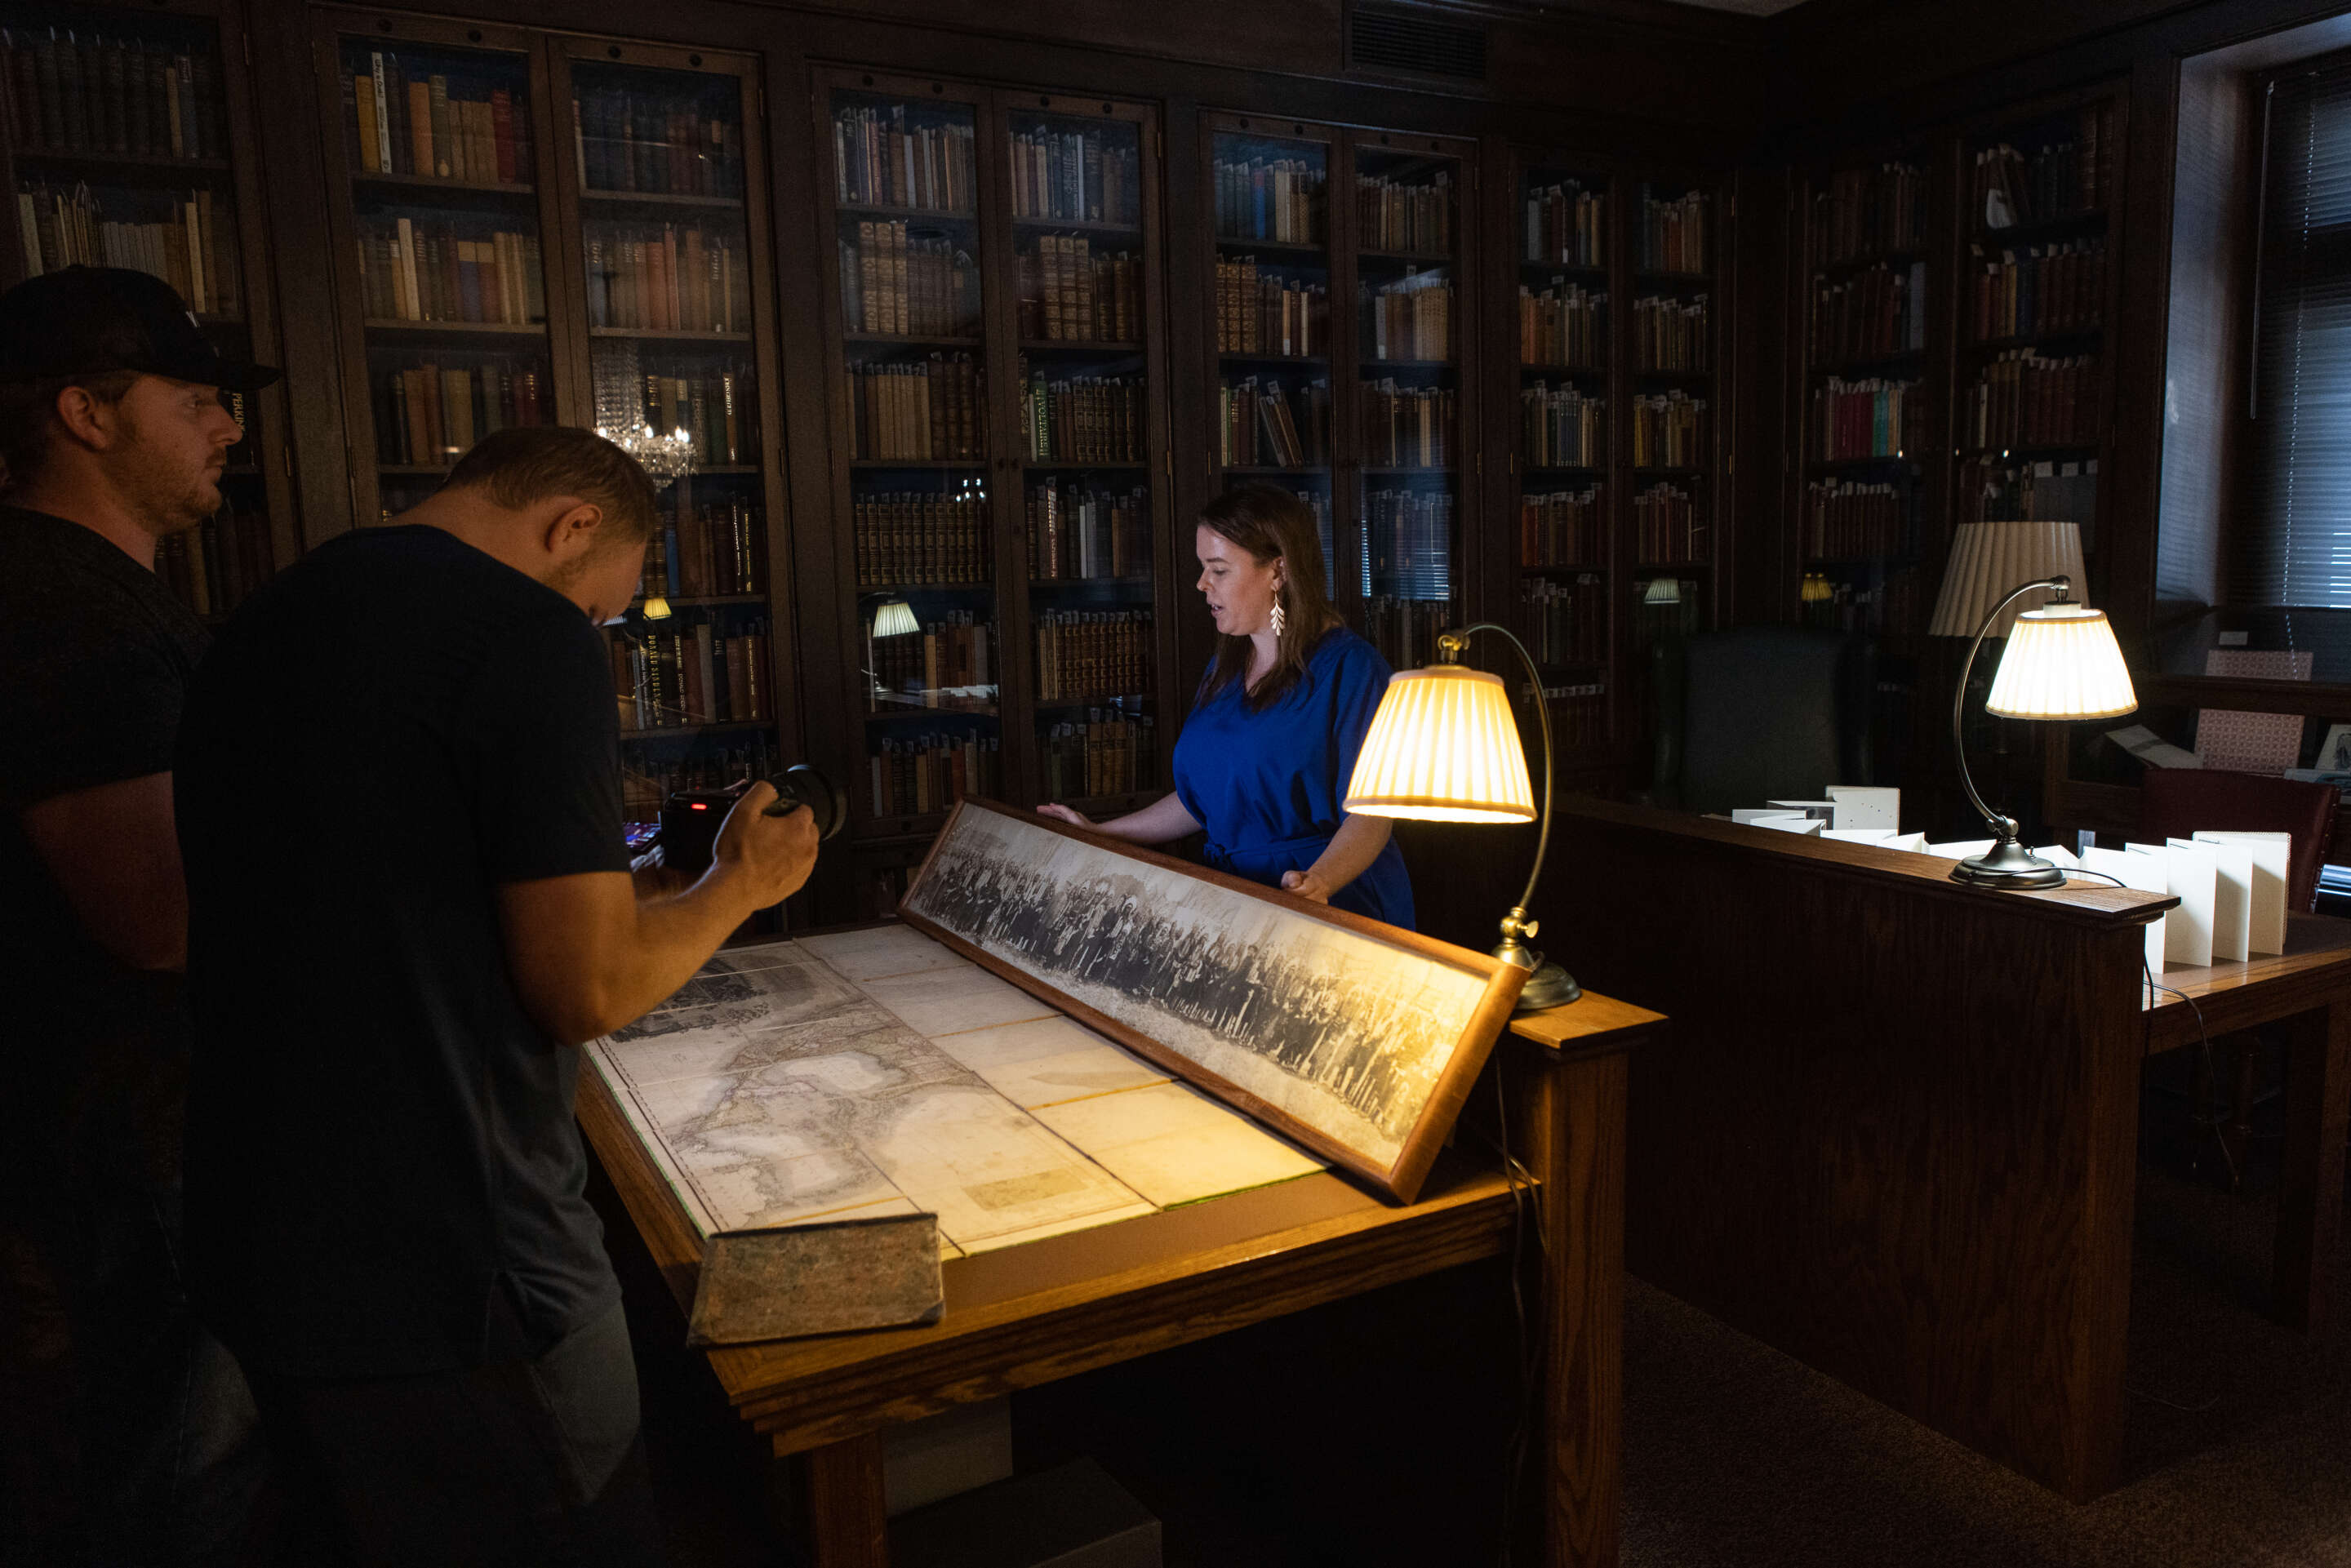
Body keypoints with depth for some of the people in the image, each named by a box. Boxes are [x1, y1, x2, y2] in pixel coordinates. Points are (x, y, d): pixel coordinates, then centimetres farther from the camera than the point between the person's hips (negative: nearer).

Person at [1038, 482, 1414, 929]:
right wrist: (1100, 834, 20)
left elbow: (1370, 814, -15)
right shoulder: (1225, 668, 17)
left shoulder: (1349, 667, -8)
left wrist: (1319, 881, -33)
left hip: (1336, 906, -6)